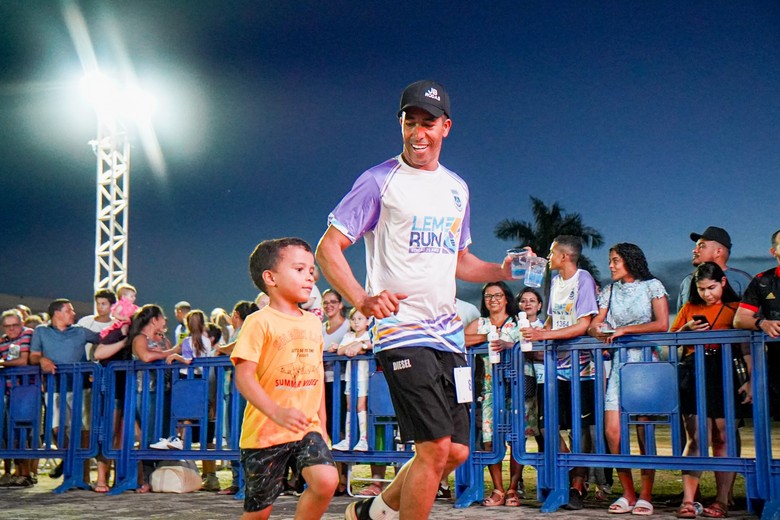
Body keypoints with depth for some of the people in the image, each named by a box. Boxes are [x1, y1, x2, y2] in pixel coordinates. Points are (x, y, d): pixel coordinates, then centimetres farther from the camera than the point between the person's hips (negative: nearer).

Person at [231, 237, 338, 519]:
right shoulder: (260, 322, -9)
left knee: (326, 481, -19)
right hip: (264, 431, -4)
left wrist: (322, 427, 17)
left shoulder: (313, 322, 10)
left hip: (307, 428, 5)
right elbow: (244, 376, -17)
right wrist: (277, 412, -30)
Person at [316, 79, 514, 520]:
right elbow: (328, 248, -7)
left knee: (456, 451, 9)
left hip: (448, 332, 7)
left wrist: (500, 271, 7)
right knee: (435, 447, -13)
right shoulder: (380, 181, -4)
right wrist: (363, 299, -23)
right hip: (401, 331, -7)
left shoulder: (457, 188, 16)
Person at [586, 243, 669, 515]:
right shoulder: (610, 291, 15)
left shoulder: (652, 286, 3)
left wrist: (624, 330, -10)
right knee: (612, 431, -5)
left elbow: (662, 324, -7)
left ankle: (645, 496, 3)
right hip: (618, 362, 4)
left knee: (644, 430, -5)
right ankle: (628, 494, 6)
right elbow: (593, 325, 10)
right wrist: (599, 331, -14)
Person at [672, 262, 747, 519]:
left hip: (723, 374, -2)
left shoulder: (735, 309, 5)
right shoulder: (689, 308, 14)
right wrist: (686, 329, -4)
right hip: (692, 373, 2)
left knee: (722, 437, 0)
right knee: (696, 438, -4)